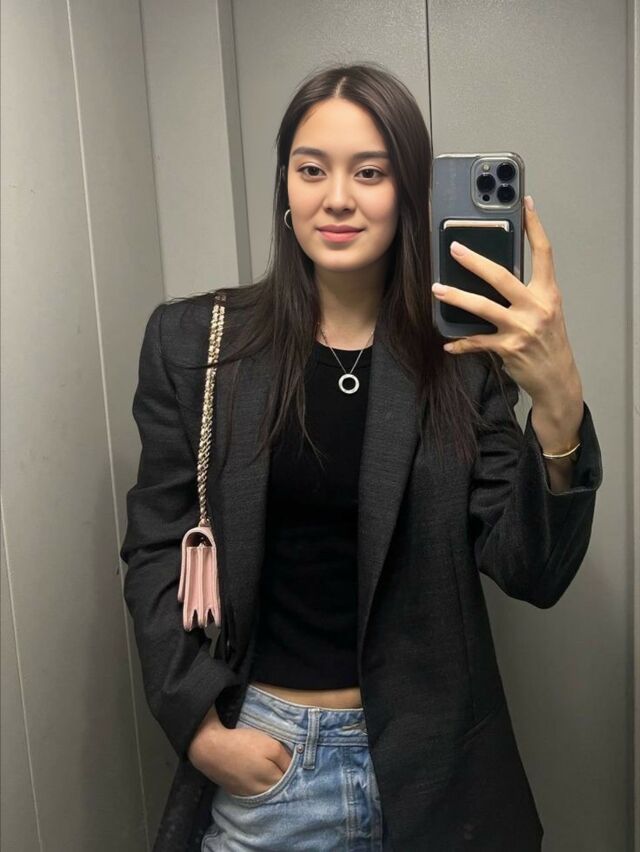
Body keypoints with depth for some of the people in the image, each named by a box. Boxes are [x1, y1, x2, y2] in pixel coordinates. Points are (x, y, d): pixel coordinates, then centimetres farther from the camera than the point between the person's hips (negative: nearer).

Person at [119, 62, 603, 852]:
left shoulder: (464, 350, -7)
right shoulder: (194, 340, -6)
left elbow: (532, 574, -11)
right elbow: (155, 549, -1)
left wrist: (559, 406, -27)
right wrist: (201, 726, -8)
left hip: (428, 755, 1)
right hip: (260, 747, 0)